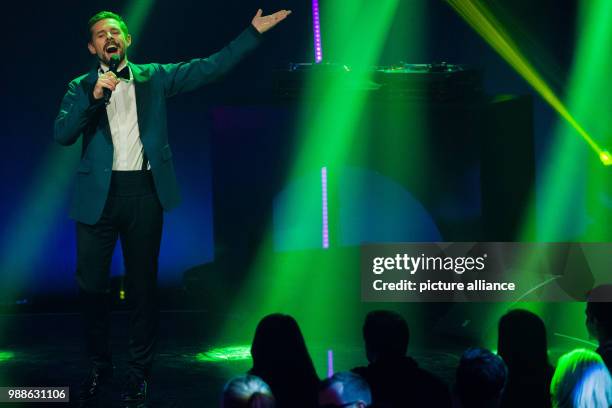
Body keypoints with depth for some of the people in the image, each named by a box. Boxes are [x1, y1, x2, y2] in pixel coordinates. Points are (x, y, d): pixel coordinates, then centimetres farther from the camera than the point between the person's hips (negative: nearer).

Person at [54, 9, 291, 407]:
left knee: (143, 284, 6)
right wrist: (94, 96, -16)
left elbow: (209, 67, 5)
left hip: (144, 192, 0)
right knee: (92, 283, 3)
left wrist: (253, 32, 0)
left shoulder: (154, 78, 10)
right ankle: (100, 366, 21)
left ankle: (140, 372, 17)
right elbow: (62, 134, -4)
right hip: (98, 194, 0)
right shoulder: (81, 88, 9)